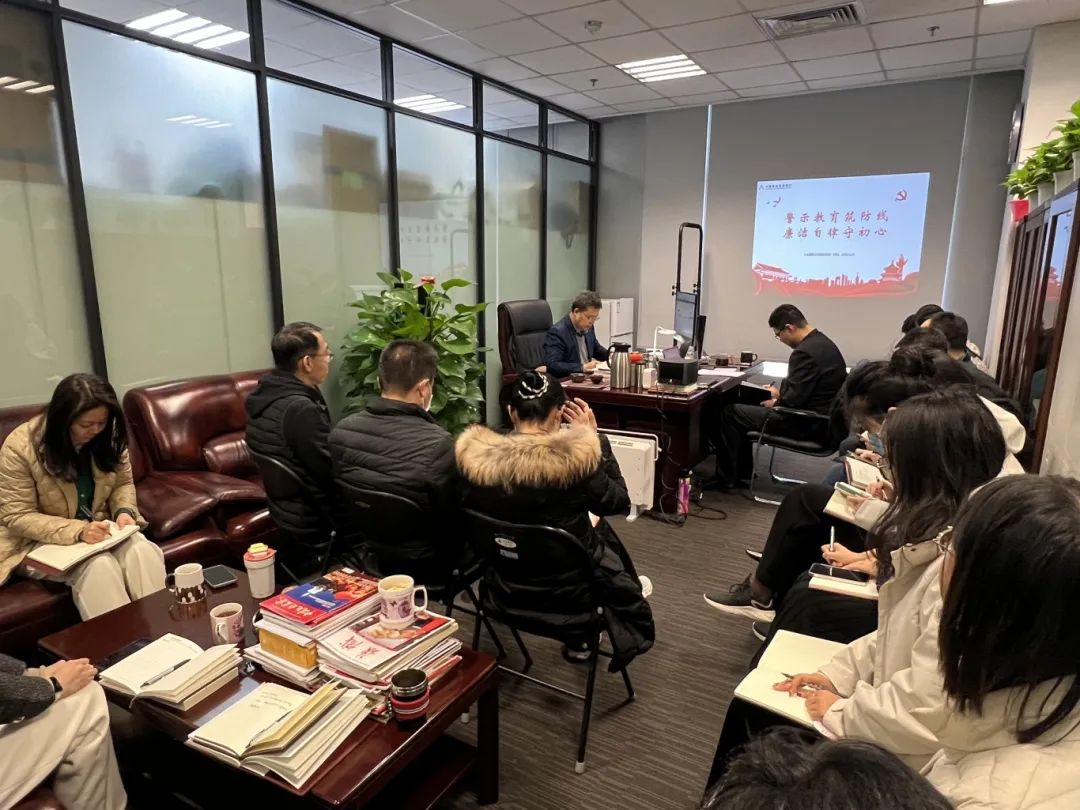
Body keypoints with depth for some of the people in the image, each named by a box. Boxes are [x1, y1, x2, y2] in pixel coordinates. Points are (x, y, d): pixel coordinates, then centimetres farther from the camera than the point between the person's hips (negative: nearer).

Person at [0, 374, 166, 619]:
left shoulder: (108, 437, -8)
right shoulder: (20, 447, -20)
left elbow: (123, 483, 6)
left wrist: (124, 511, -16)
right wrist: (78, 531, -30)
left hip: (98, 529, 4)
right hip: (42, 541, -3)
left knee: (143, 551, -27)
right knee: (98, 566, -32)